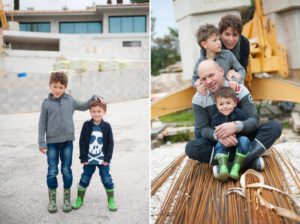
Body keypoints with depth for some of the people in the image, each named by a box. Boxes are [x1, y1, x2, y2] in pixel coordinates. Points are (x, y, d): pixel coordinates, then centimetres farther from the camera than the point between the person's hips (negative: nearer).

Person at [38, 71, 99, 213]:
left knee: (66, 171, 7)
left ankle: (67, 199, 20)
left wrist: (94, 99, 7)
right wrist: (42, 143, -5)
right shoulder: (46, 103, -2)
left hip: (67, 141, 1)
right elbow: (42, 124, 0)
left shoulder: (70, 100, 3)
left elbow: (83, 107, 22)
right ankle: (52, 200, 17)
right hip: (52, 142, -1)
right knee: (52, 172, 3)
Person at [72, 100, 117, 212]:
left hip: (103, 160, 0)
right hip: (89, 160, 1)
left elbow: (110, 143, -2)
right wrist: (83, 158, -9)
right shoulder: (86, 125, -5)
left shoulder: (107, 126, -5)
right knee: (84, 180, 11)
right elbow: (82, 142, -4)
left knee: (107, 180, 4)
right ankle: (79, 199, 25)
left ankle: (111, 200, 18)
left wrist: (107, 158, -8)